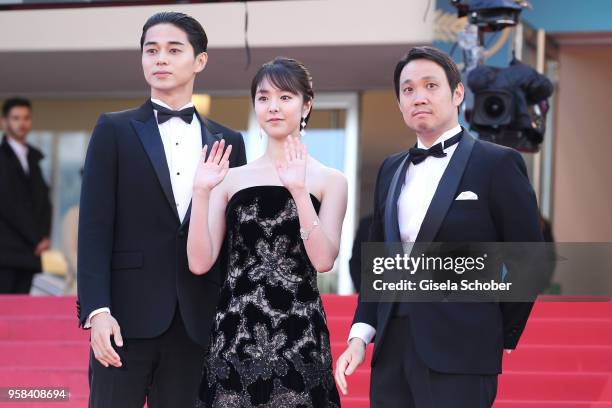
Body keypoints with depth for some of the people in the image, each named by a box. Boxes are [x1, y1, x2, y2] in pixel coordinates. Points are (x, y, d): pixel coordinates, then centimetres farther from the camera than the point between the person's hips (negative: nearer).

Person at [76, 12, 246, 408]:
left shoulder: (229, 142, 12)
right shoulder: (114, 131, 5)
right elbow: (95, 227, -2)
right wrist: (97, 310, -12)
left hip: (196, 322, 2)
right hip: (127, 314, -2)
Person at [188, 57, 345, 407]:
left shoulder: (329, 180, 4)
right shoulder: (232, 178, 8)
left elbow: (324, 259, -10)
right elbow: (200, 263, 0)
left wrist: (299, 190, -17)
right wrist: (202, 191, -9)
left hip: (298, 335, -2)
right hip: (235, 333, 2)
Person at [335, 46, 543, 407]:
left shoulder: (498, 164, -3)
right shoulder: (391, 170, 16)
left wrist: (500, 337, 2)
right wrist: (360, 335, 7)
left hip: (459, 354, -6)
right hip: (393, 349, 6)